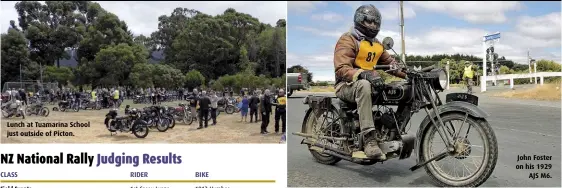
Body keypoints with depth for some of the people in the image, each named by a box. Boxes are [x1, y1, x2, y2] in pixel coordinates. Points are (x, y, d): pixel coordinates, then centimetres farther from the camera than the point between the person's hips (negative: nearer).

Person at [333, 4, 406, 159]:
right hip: (347, 85, -8)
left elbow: (390, 62, 20)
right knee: (364, 85, -41)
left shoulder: (376, 43, 20)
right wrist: (364, 74, -35)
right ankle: (369, 139, -45)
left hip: (371, 82, 8)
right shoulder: (348, 40, -6)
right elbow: (341, 69, -19)